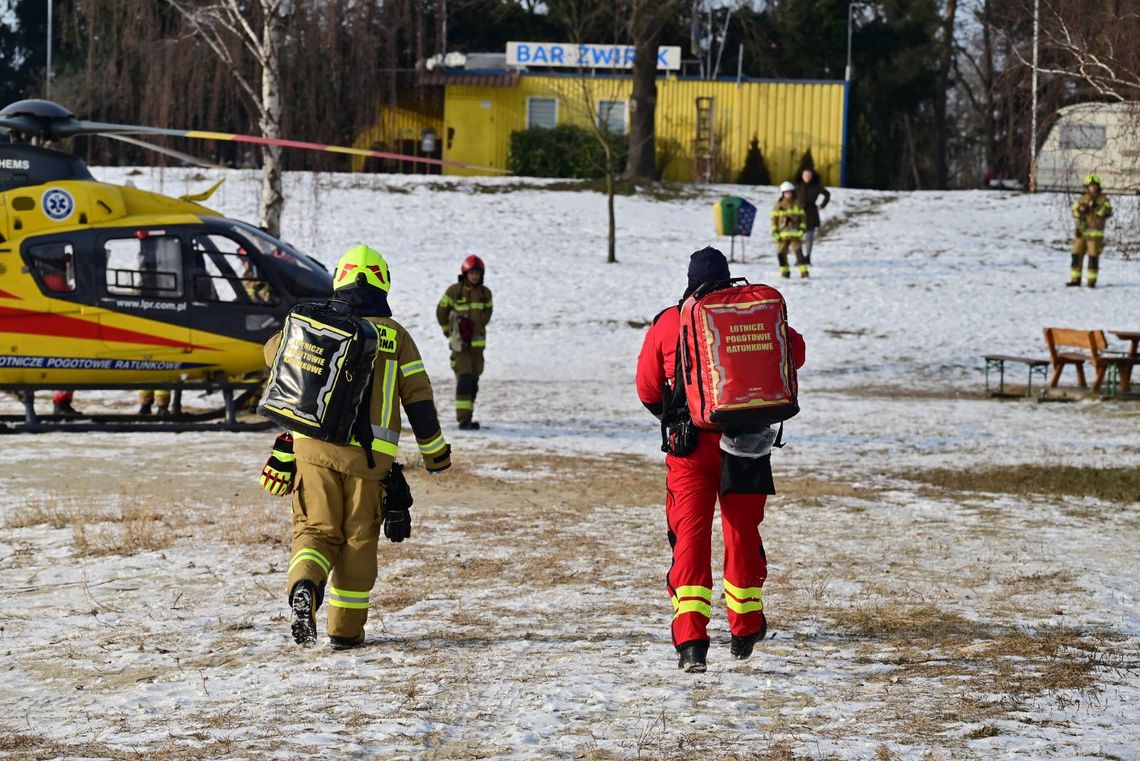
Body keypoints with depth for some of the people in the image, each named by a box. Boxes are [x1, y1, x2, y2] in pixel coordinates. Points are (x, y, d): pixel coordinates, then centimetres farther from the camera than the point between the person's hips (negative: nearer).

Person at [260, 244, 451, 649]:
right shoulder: (396, 336, 6)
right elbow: (418, 399, 7)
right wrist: (435, 451, 18)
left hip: (314, 446, 1)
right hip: (369, 451, -1)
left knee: (316, 528, 9)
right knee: (358, 538, 11)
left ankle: (304, 586, -21)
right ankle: (346, 628, 12)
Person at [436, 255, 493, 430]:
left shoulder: (485, 293, 5)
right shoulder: (454, 291, -6)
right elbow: (441, 311, 5)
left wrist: (478, 328, 13)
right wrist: (449, 330, 8)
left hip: (477, 342, 5)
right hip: (459, 342, -5)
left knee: (473, 381, 8)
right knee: (464, 378, -15)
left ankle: (467, 417, 16)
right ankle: (463, 419, -18)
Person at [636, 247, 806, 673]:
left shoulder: (666, 324, 1)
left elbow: (648, 390, 8)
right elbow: (795, 352, 8)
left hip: (690, 445, -1)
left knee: (690, 537, -2)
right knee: (742, 533, 16)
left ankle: (691, 639, -18)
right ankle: (745, 631, 29)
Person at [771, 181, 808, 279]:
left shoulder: (797, 205, 8)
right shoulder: (778, 206, 4)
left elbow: (802, 218, 11)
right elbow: (774, 220, 4)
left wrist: (802, 229, -1)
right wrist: (775, 232, -3)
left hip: (795, 233, -1)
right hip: (782, 234, 1)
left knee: (798, 251, -10)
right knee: (781, 253, 1)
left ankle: (803, 271, -13)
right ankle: (785, 271, 14)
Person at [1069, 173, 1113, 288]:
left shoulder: (1103, 199, 1)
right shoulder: (1082, 199, 12)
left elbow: (1108, 212, -12)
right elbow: (1074, 212, 8)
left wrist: (1097, 207, -24)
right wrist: (1080, 210, -13)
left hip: (1095, 233, -4)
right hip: (1081, 231, 4)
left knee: (1093, 256, -5)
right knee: (1077, 255, 3)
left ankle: (1092, 280, -1)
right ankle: (1075, 279, 10)